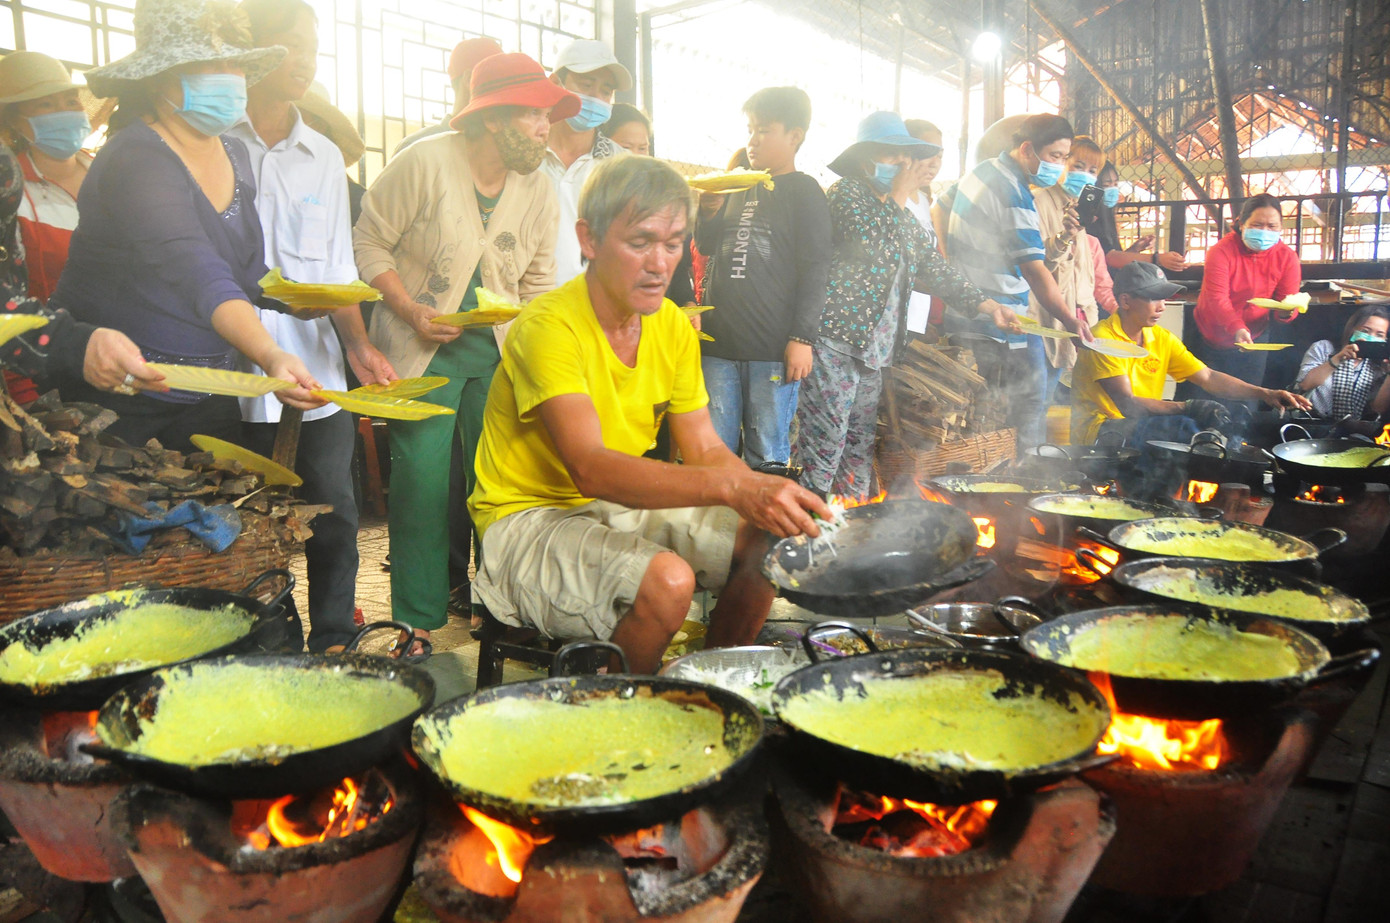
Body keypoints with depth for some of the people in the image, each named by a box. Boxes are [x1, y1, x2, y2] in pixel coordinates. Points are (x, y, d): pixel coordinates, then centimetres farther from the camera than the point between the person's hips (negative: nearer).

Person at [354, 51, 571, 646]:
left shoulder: (538, 190, 6)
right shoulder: (425, 163, -9)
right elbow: (369, 242, -4)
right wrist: (412, 312, -14)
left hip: (499, 350, 4)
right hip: (423, 350, -4)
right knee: (423, 478, -7)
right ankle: (418, 621, 6)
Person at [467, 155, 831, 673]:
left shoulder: (672, 326, 2)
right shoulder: (549, 326, -23)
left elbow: (705, 449, 2)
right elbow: (590, 469, -36)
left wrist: (769, 496, -19)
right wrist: (733, 487, -45)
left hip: (626, 507, 7)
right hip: (531, 515, -7)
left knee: (766, 541, -7)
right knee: (668, 580, -31)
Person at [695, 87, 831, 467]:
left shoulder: (804, 191, 0)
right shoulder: (739, 186, 16)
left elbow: (814, 269, -6)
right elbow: (706, 247, 22)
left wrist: (802, 338, -13)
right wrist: (709, 212, 2)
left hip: (773, 349, -5)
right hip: (719, 341, 5)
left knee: (767, 455, 4)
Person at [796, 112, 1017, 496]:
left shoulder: (903, 217, 21)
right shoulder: (847, 192, -3)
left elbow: (935, 268, 21)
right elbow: (872, 246, -20)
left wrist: (986, 305, 12)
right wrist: (898, 196, -9)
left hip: (873, 346, 9)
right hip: (835, 338, -8)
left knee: (860, 446, 12)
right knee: (822, 446, -10)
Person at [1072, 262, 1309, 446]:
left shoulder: (1161, 338, 8)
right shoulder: (1103, 339, -18)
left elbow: (1208, 377, 5)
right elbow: (1128, 404, -24)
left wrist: (1265, 394, -5)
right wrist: (1186, 407, -28)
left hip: (1144, 423, 8)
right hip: (1099, 430, -8)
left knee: (1216, 415, -11)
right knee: (1182, 426, -28)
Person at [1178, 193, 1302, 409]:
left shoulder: (1287, 257, -6)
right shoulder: (1221, 251, -18)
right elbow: (1217, 298, -27)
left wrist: (1287, 311, -35)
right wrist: (1237, 329, -43)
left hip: (1253, 340, 3)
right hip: (1210, 337, -2)